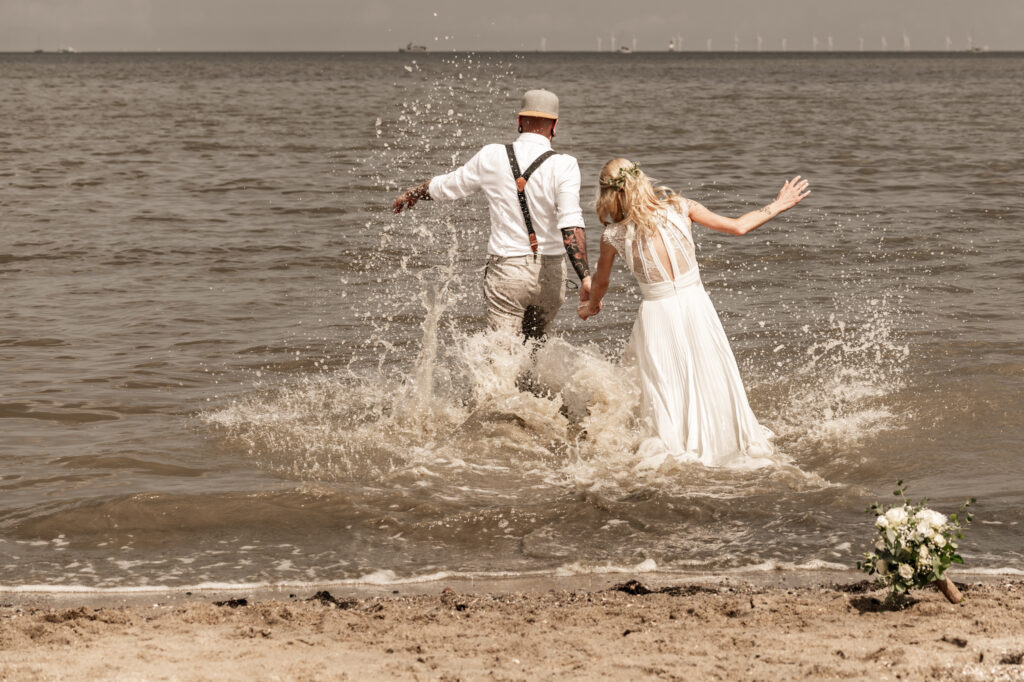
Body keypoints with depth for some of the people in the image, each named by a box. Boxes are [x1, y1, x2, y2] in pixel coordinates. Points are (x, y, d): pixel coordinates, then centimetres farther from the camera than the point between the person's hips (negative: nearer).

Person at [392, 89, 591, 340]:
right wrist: (585, 277, -24)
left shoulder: (491, 157, -2)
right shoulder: (564, 166, -9)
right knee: (532, 346, 24)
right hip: (551, 274, 1)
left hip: (507, 271, 0)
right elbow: (571, 224, -20)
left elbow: (445, 186, 13)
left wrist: (412, 195, 33)